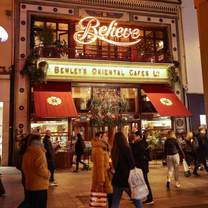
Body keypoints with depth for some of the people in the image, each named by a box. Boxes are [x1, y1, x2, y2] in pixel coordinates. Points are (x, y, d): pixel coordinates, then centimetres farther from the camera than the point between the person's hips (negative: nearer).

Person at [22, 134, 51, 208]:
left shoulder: (26, 153, 8)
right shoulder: (39, 152, -18)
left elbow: (24, 168, 16)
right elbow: (40, 168, -25)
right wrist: (48, 174, -9)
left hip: (29, 185, 8)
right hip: (40, 186, -7)